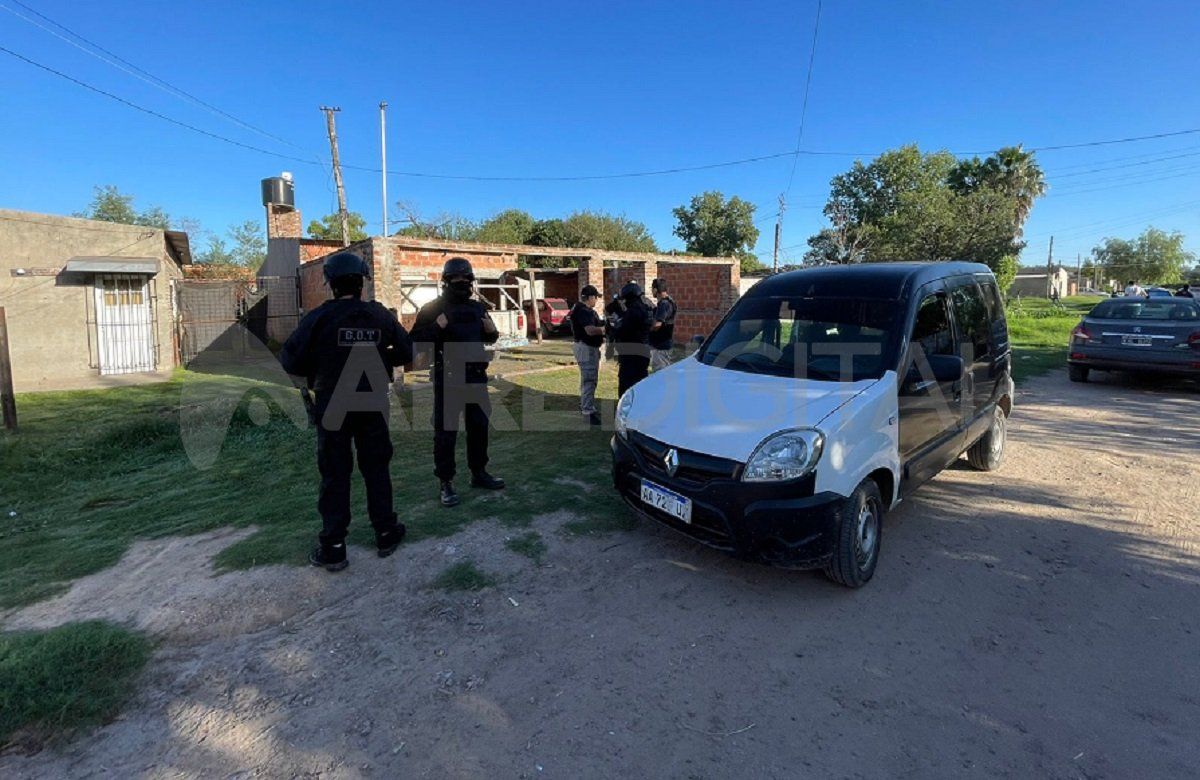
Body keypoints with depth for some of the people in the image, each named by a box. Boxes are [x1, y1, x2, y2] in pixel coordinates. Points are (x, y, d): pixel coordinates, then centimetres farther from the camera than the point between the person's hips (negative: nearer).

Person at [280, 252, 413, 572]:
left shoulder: (319, 317, -11)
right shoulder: (380, 315, -2)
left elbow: (290, 360, -13)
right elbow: (406, 352, 4)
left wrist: (315, 369, 6)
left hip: (332, 407, -2)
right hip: (373, 405, 2)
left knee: (334, 474, 6)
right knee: (376, 468, 13)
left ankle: (333, 547, 11)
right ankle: (385, 534, 22)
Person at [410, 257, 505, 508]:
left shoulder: (477, 307, 12)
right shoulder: (432, 309, -5)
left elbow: (489, 339, 22)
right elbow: (416, 341, -12)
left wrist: (492, 331, 1)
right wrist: (436, 327, -26)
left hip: (476, 377, 6)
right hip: (448, 379, -6)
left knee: (479, 426, 13)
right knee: (446, 431, -2)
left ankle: (479, 473, 28)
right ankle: (446, 483, 7)